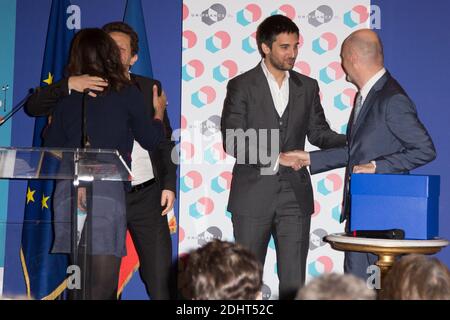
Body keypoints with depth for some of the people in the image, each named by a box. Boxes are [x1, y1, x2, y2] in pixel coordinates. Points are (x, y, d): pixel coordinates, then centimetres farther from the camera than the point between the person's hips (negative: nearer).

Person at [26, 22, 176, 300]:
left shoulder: (149, 88, 4)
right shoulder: (86, 88, 0)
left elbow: (165, 140, 9)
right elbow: (34, 107, -9)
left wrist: (169, 184, 2)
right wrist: (68, 84, -23)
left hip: (147, 196, 0)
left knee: (161, 280, 4)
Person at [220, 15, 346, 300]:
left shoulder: (308, 87, 10)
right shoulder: (241, 86, -2)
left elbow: (319, 132, 12)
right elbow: (233, 142, -9)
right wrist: (276, 158, -19)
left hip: (295, 196, 3)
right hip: (253, 196, -2)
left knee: (294, 280, 2)